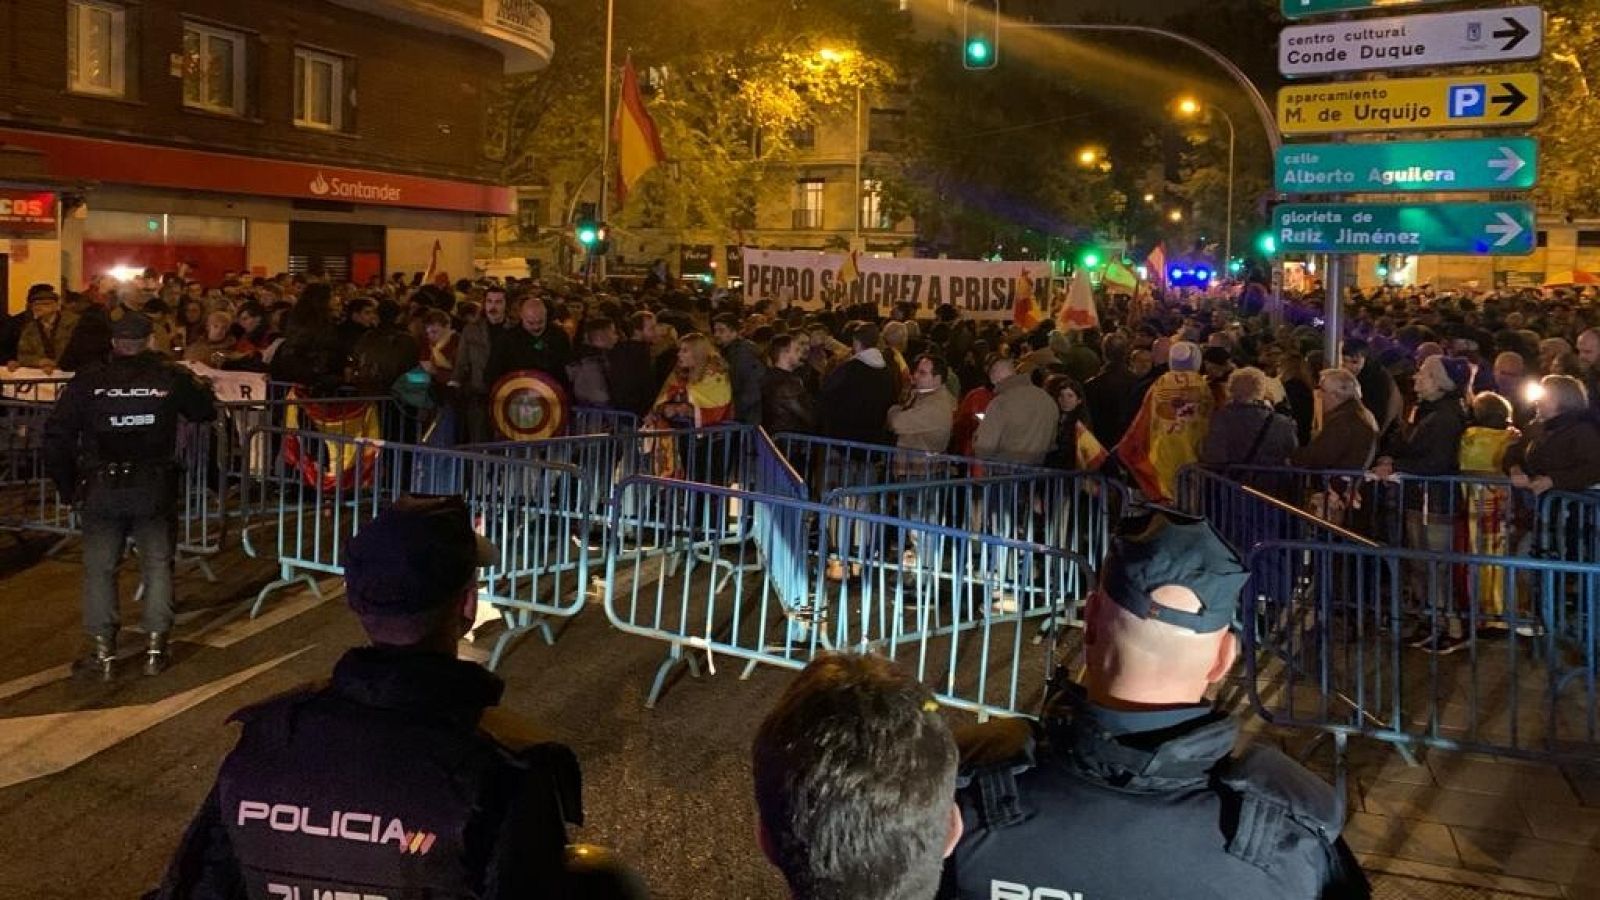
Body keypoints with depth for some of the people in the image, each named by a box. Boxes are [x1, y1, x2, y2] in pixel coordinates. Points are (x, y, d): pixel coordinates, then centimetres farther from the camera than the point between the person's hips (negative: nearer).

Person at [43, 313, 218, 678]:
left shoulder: (87, 381, -3)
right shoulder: (171, 378, -5)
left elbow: (56, 436, -4)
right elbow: (206, 410, 10)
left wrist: (67, 485, 6)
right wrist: (193, 384, 29)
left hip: (100, 488, 0)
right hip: (155, 488, 0)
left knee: (99, 569, 10)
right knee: (157, 565, 11)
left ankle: (102, 651, 11)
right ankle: (155, 648, 10)